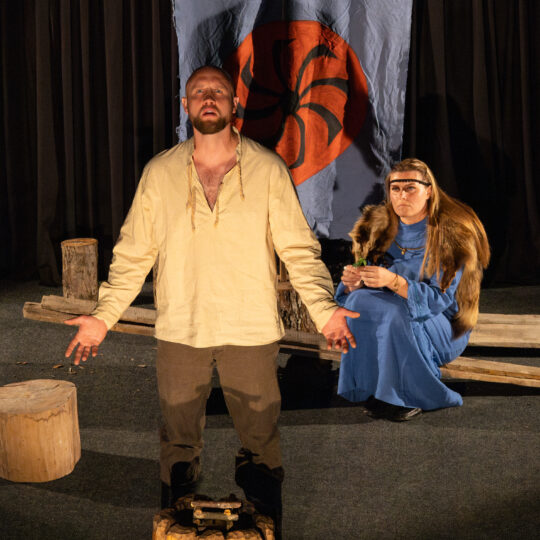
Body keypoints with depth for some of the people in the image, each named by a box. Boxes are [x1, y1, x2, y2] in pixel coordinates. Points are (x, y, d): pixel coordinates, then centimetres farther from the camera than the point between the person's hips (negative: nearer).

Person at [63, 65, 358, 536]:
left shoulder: (268, 170, -1)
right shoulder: (159, 173, 2)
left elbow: (298, 248, -1)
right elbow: (133, 252, 6)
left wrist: (323, 309, -12)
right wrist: (103, 316, 0)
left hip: (251, 331, -1)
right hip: (178, 332, 1)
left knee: (260, 440, 8)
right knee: (179, 440, 13)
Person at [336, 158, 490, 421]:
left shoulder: (452, 234, -14)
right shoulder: (379, 226, 2)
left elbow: (439, 299, -22)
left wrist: (393, 281, -37)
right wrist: (354, 282, -24)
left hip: (442, 325, -4)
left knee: (396, 315, -34)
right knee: (358, 302, -26)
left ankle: (415, 395, -12)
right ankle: (374, 389, -13)